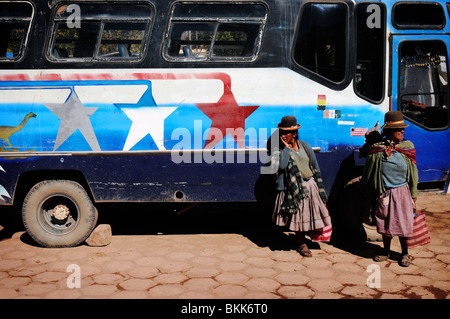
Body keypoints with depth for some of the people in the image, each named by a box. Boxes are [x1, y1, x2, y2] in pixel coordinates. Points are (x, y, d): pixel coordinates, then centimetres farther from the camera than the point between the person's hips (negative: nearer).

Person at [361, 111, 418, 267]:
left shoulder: (407, 148, -1)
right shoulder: (377, 150, -5)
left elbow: (413, 173, 5)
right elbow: (368, 174, 4)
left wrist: (413, 195, 3)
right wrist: (371, 194, 6)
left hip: (402, 191, 0)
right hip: (384, 193, 0)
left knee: (403, 223, 4)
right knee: (385, 223, 11)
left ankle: (405, 254, 21)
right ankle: (386, 251, 29)